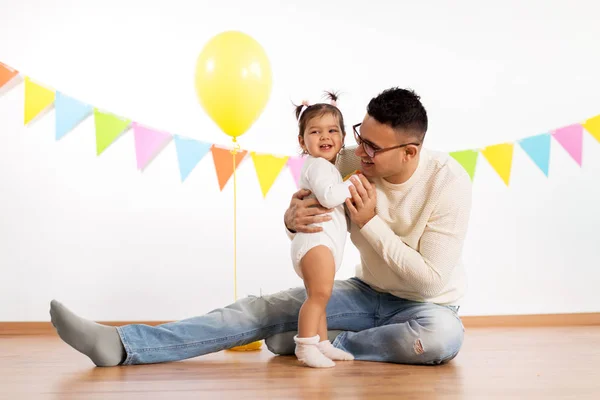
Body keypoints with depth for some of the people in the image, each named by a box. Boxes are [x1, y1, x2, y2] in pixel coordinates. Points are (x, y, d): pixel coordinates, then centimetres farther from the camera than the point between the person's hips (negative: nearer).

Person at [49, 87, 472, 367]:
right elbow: (306, 197, -1)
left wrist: (371, 223, -29)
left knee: (443, 337, -39)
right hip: (367, 292, 3)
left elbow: (431, 280, -25)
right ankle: (120, 345, -26)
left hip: (428, 304, -3)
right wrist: (292, 218, -27)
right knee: (264, 310, -14)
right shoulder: (353, 163, -14)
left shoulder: (448, 183, -25)